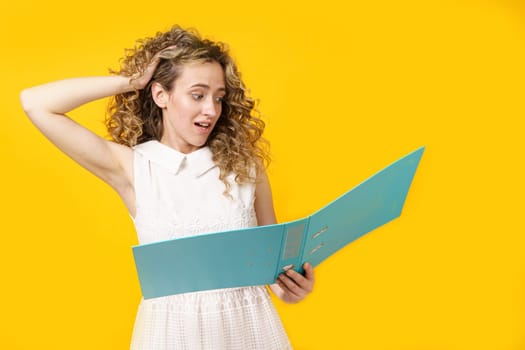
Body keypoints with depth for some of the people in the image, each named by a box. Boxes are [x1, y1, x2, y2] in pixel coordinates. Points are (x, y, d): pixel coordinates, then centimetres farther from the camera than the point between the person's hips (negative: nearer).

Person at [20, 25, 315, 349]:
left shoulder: (245, 164, -2)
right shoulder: (132, 167, -5)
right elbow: (35, 104, -9)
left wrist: (288, 283, -14)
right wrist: (132, 81, -8)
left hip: (249, 324, 1)